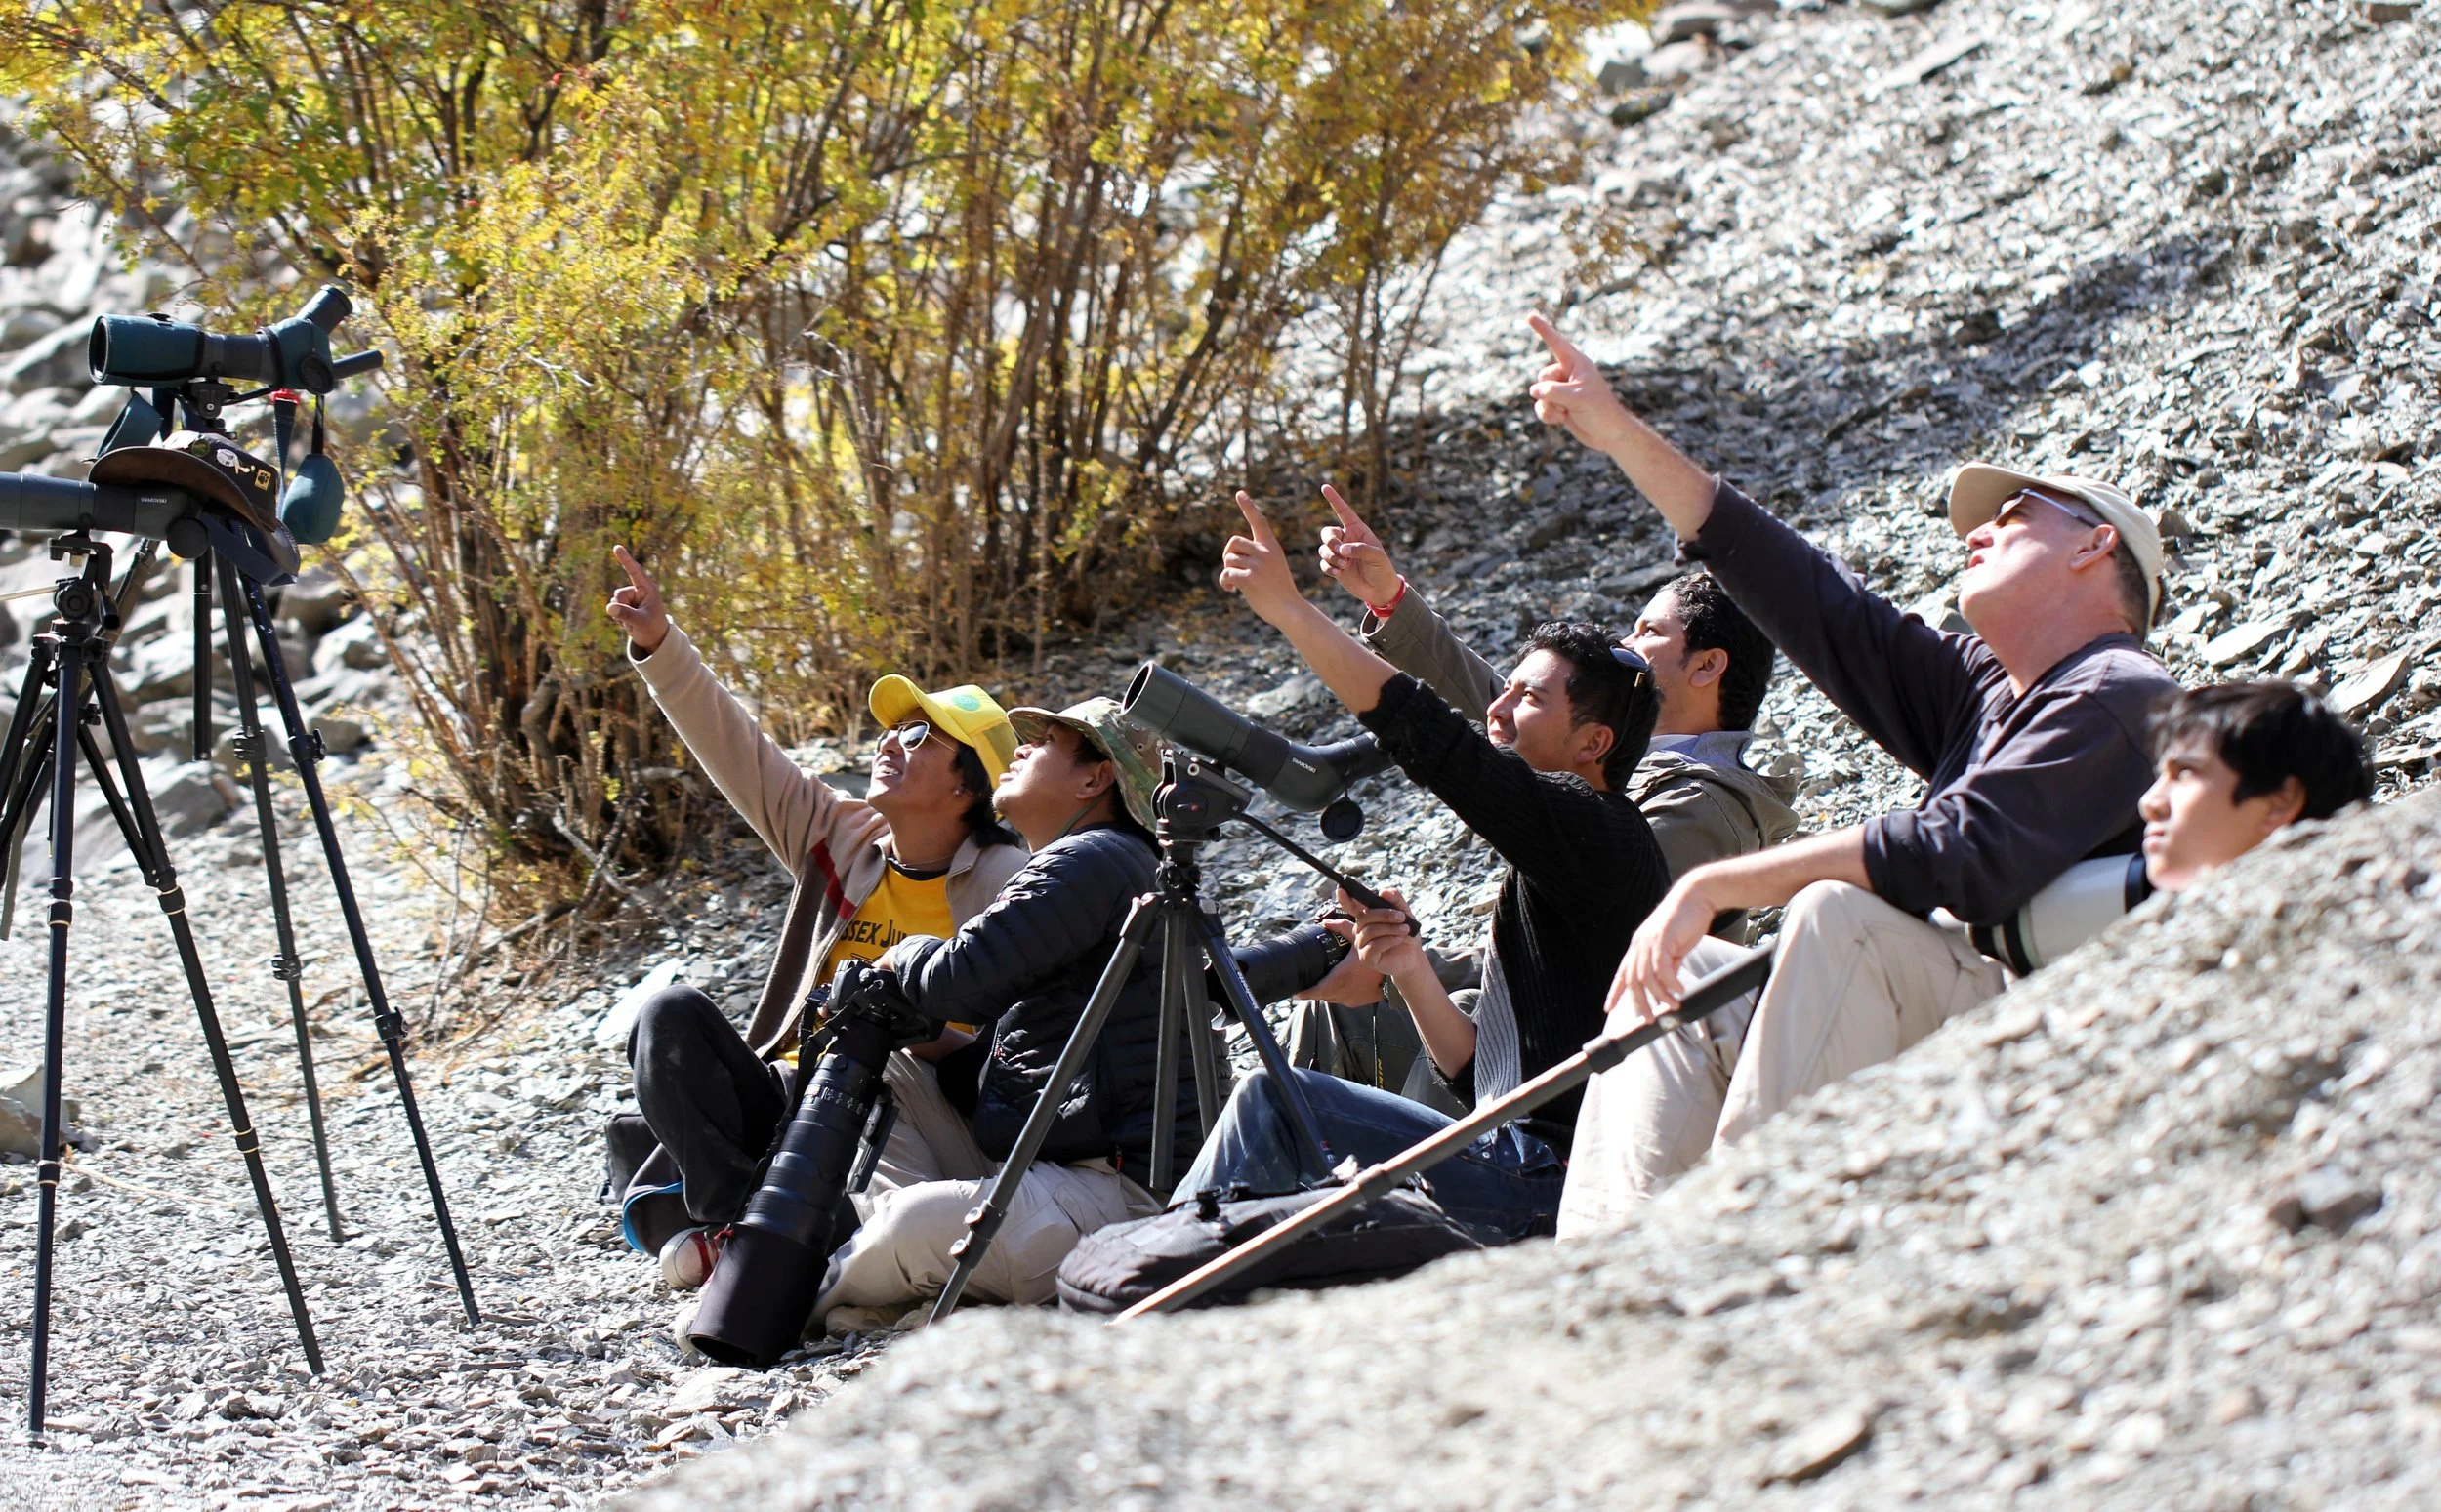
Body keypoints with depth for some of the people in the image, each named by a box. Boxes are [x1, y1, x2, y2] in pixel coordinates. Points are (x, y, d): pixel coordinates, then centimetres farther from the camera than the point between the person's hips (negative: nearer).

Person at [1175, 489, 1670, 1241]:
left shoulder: (1595, 830, -7)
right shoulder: (1540, 868, 23)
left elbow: (1430, 738, -18)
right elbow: (1483, 1074, 22)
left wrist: (1290, 609, -15)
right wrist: (1413, 975, 5)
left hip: (1557, 1187, -10)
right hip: (1520, 1169, 10)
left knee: (1271, 1101, -10)